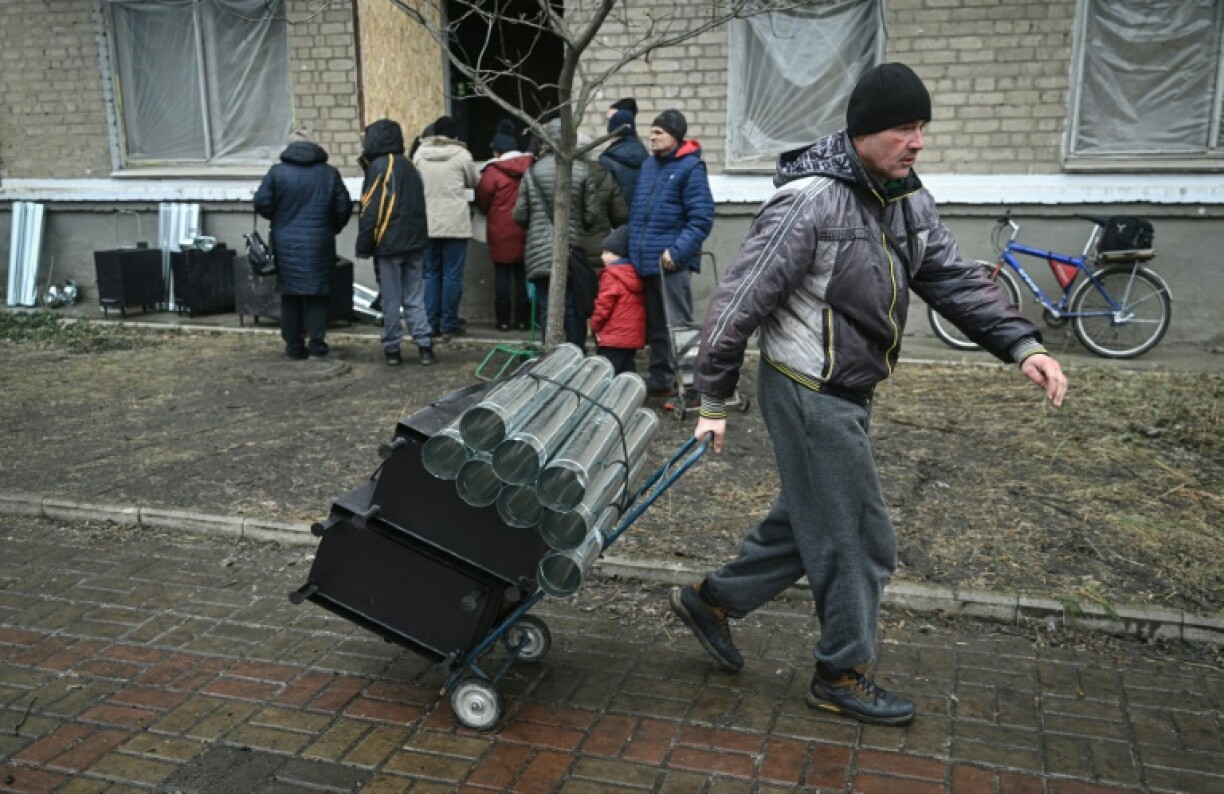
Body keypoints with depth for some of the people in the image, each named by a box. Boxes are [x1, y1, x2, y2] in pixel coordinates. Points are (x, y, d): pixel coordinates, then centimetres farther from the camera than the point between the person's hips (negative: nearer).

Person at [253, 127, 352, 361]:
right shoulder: (329, 173, 2)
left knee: (290, 296, 8)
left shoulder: (276, 172, -1)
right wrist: (333, 227, 19)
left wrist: (279, 218, 15)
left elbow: (262, 203, -4)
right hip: (319, 244, 0)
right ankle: (317, 346, 0)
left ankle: (294, 347, 10)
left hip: (286, 244, 0)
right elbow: (344, 208, 1)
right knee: (317, 295, 5)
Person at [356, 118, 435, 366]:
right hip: (415, 242, 6)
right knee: (415, 298, 8)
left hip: (389, 244, -5)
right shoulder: (409, 166, 11)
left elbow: (370, 211, -11)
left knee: (391, 299, 3)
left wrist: (364, 246, -6)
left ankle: (392, 348, 8)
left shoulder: (378, 167, -9)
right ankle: (424, 346, 1)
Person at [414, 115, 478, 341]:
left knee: (431, 274, 12)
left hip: (428, 223, 4)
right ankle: (449, 325, 4)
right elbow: (473, 182, 7)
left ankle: (432, 323, 14)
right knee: (452, 275, 2)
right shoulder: (461, 154, -6)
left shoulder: (420, 153, 2)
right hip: (455, 223, -3)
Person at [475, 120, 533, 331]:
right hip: (526, 230, 3)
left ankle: (503, 319, 7)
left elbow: (482, 200, -3)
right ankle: (523, 319, 12)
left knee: (502, 275, 5)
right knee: (523, 274, 9)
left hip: (502, 231, -3)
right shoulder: (532, 167, 0)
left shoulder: (492, 171, -11)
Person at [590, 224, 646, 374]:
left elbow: (603, 305, -14)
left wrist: (595, 324, 2)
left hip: (613, 337, -8)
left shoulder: (611, 276, -12)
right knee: (627, 370, 12)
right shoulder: (636, 275, 12)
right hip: (634, 336, 8)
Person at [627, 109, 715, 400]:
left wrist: (677, 251, -20)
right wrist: (634, 247, 14)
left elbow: (702, 218, -14)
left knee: (677, 327, -2)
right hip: (646, 259, 7)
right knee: (655, 326, 14)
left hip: (672, 262, -7)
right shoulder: (648, 164, 13)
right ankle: (659, 380, 25)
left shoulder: (690, 167, -9)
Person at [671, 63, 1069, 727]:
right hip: (809, 394, -9)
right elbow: (737, 302, -19)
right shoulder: (809, 204, -21)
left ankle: (712, 600, 36)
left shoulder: (908, 201, 6)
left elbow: (955, 279, 9)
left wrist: (1023, 346, -3)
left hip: (847, 393, 9)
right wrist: (713, 402, -15)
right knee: (858, 540, 2)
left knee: (808, 521, 19)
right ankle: (842, 677, 21)